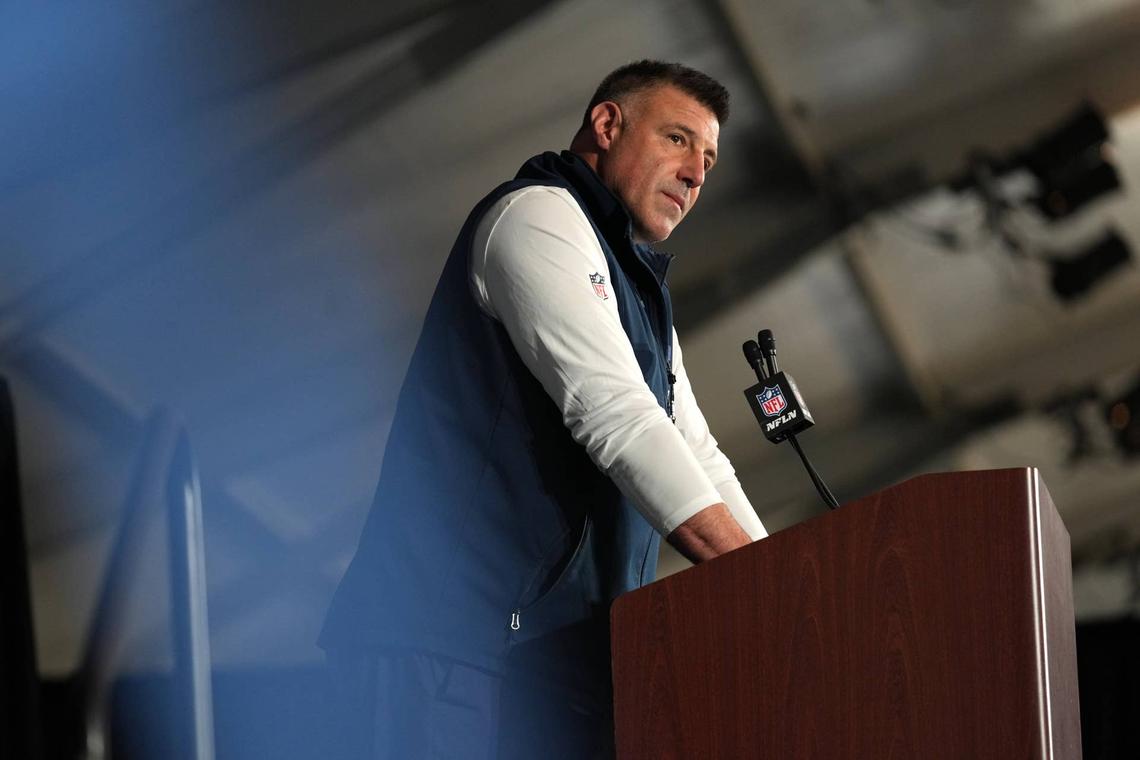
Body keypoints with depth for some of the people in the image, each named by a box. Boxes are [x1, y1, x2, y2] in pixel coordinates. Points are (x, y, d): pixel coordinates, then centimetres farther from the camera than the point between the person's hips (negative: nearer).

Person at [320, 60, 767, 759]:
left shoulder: (640, 293, 28)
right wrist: (756, 573, -20)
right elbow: (613, 413, -15)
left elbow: (701, 462, 26)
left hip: (566, 645, 10)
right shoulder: (537, 215, -3)